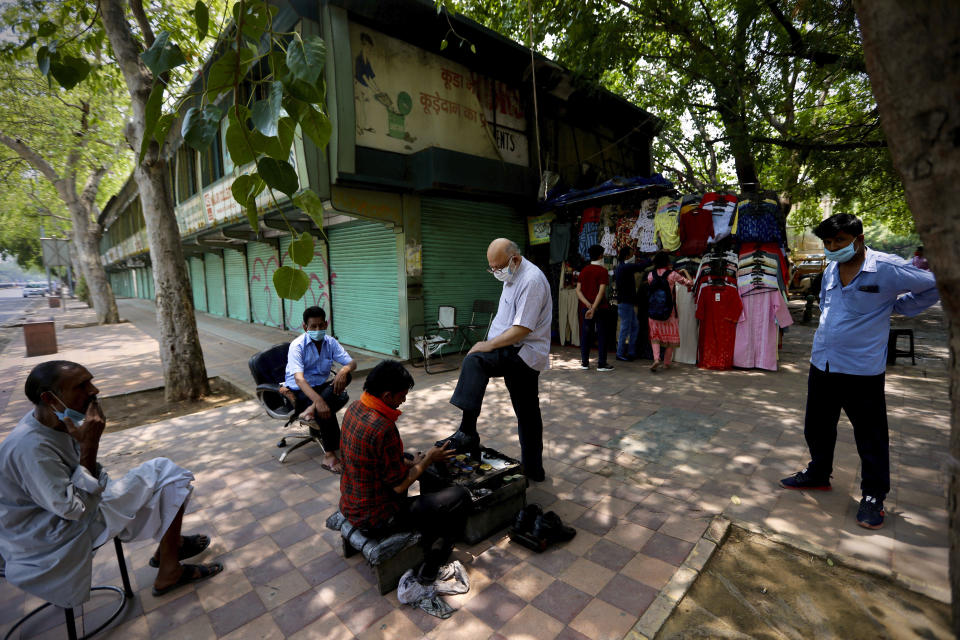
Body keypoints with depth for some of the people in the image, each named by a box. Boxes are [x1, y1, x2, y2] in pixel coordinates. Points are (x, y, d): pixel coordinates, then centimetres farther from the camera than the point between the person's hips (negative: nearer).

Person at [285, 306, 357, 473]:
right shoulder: (297, 346, -16)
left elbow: (352, 363, -7)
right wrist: (318, 401, -45)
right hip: (299, 392, -5)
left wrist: (344, 370, -33)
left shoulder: (330, 342, -1)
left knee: (346, 375, -25)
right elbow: (299, 379, -30)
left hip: (321, 387, 5)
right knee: (325, 408, -34)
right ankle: (330, 455, -23)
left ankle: (311, 412, -30)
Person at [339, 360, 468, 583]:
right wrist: (428, 460, -7)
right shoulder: (383, 428, -31)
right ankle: (432, 566, 10)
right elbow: (400, 486, -20)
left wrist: (411, 462, 3)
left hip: (350, 505, 9)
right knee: (459, 496, -6)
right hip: (374, 519, -9)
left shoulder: (355, 408, -4)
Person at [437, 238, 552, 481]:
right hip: (525, 359, 10)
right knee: (528, 415, 16)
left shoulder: (531, 280, -16)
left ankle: (467, 432, -28)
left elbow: (522, 329, -23)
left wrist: (488, 345, -18)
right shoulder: (512, 277, 16)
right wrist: (490, 344, 16)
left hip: (525, 354, -10)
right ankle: (533, 469, 30)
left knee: (474, 361, -28)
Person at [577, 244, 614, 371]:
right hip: (600, 307, -4)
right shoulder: (603, 271, -7)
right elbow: (601, 291, -16)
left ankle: (584, 362, 13)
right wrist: (593, 308, -19)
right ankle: (601, 364, 4)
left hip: (586, 307, 5)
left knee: (586, 334, 9)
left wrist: (588, 304, -7)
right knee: (602, 335, 2)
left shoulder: (584, 270, 8)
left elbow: (578, 291, 1)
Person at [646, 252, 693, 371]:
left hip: (653, 312, 2)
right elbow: (690, 282, -1)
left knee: (655, 336, 11)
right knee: (671, 336, 13)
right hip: (668, 311, -2)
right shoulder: (672, 274, -7)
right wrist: (684, 272, 16)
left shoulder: (650, 275, -1)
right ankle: (666, 363, 17)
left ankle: (656, 358, -11)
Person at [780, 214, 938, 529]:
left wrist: (895, 307, -2)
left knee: (870, 437, 8)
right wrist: (829, 333, 11)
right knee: (817, 427, 18)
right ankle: (818, 474, 37)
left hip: (862, 370, -6)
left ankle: (873, 495, 26)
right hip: (822, 364, 6)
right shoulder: (830, 270, 7)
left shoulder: (887, 268, -12)